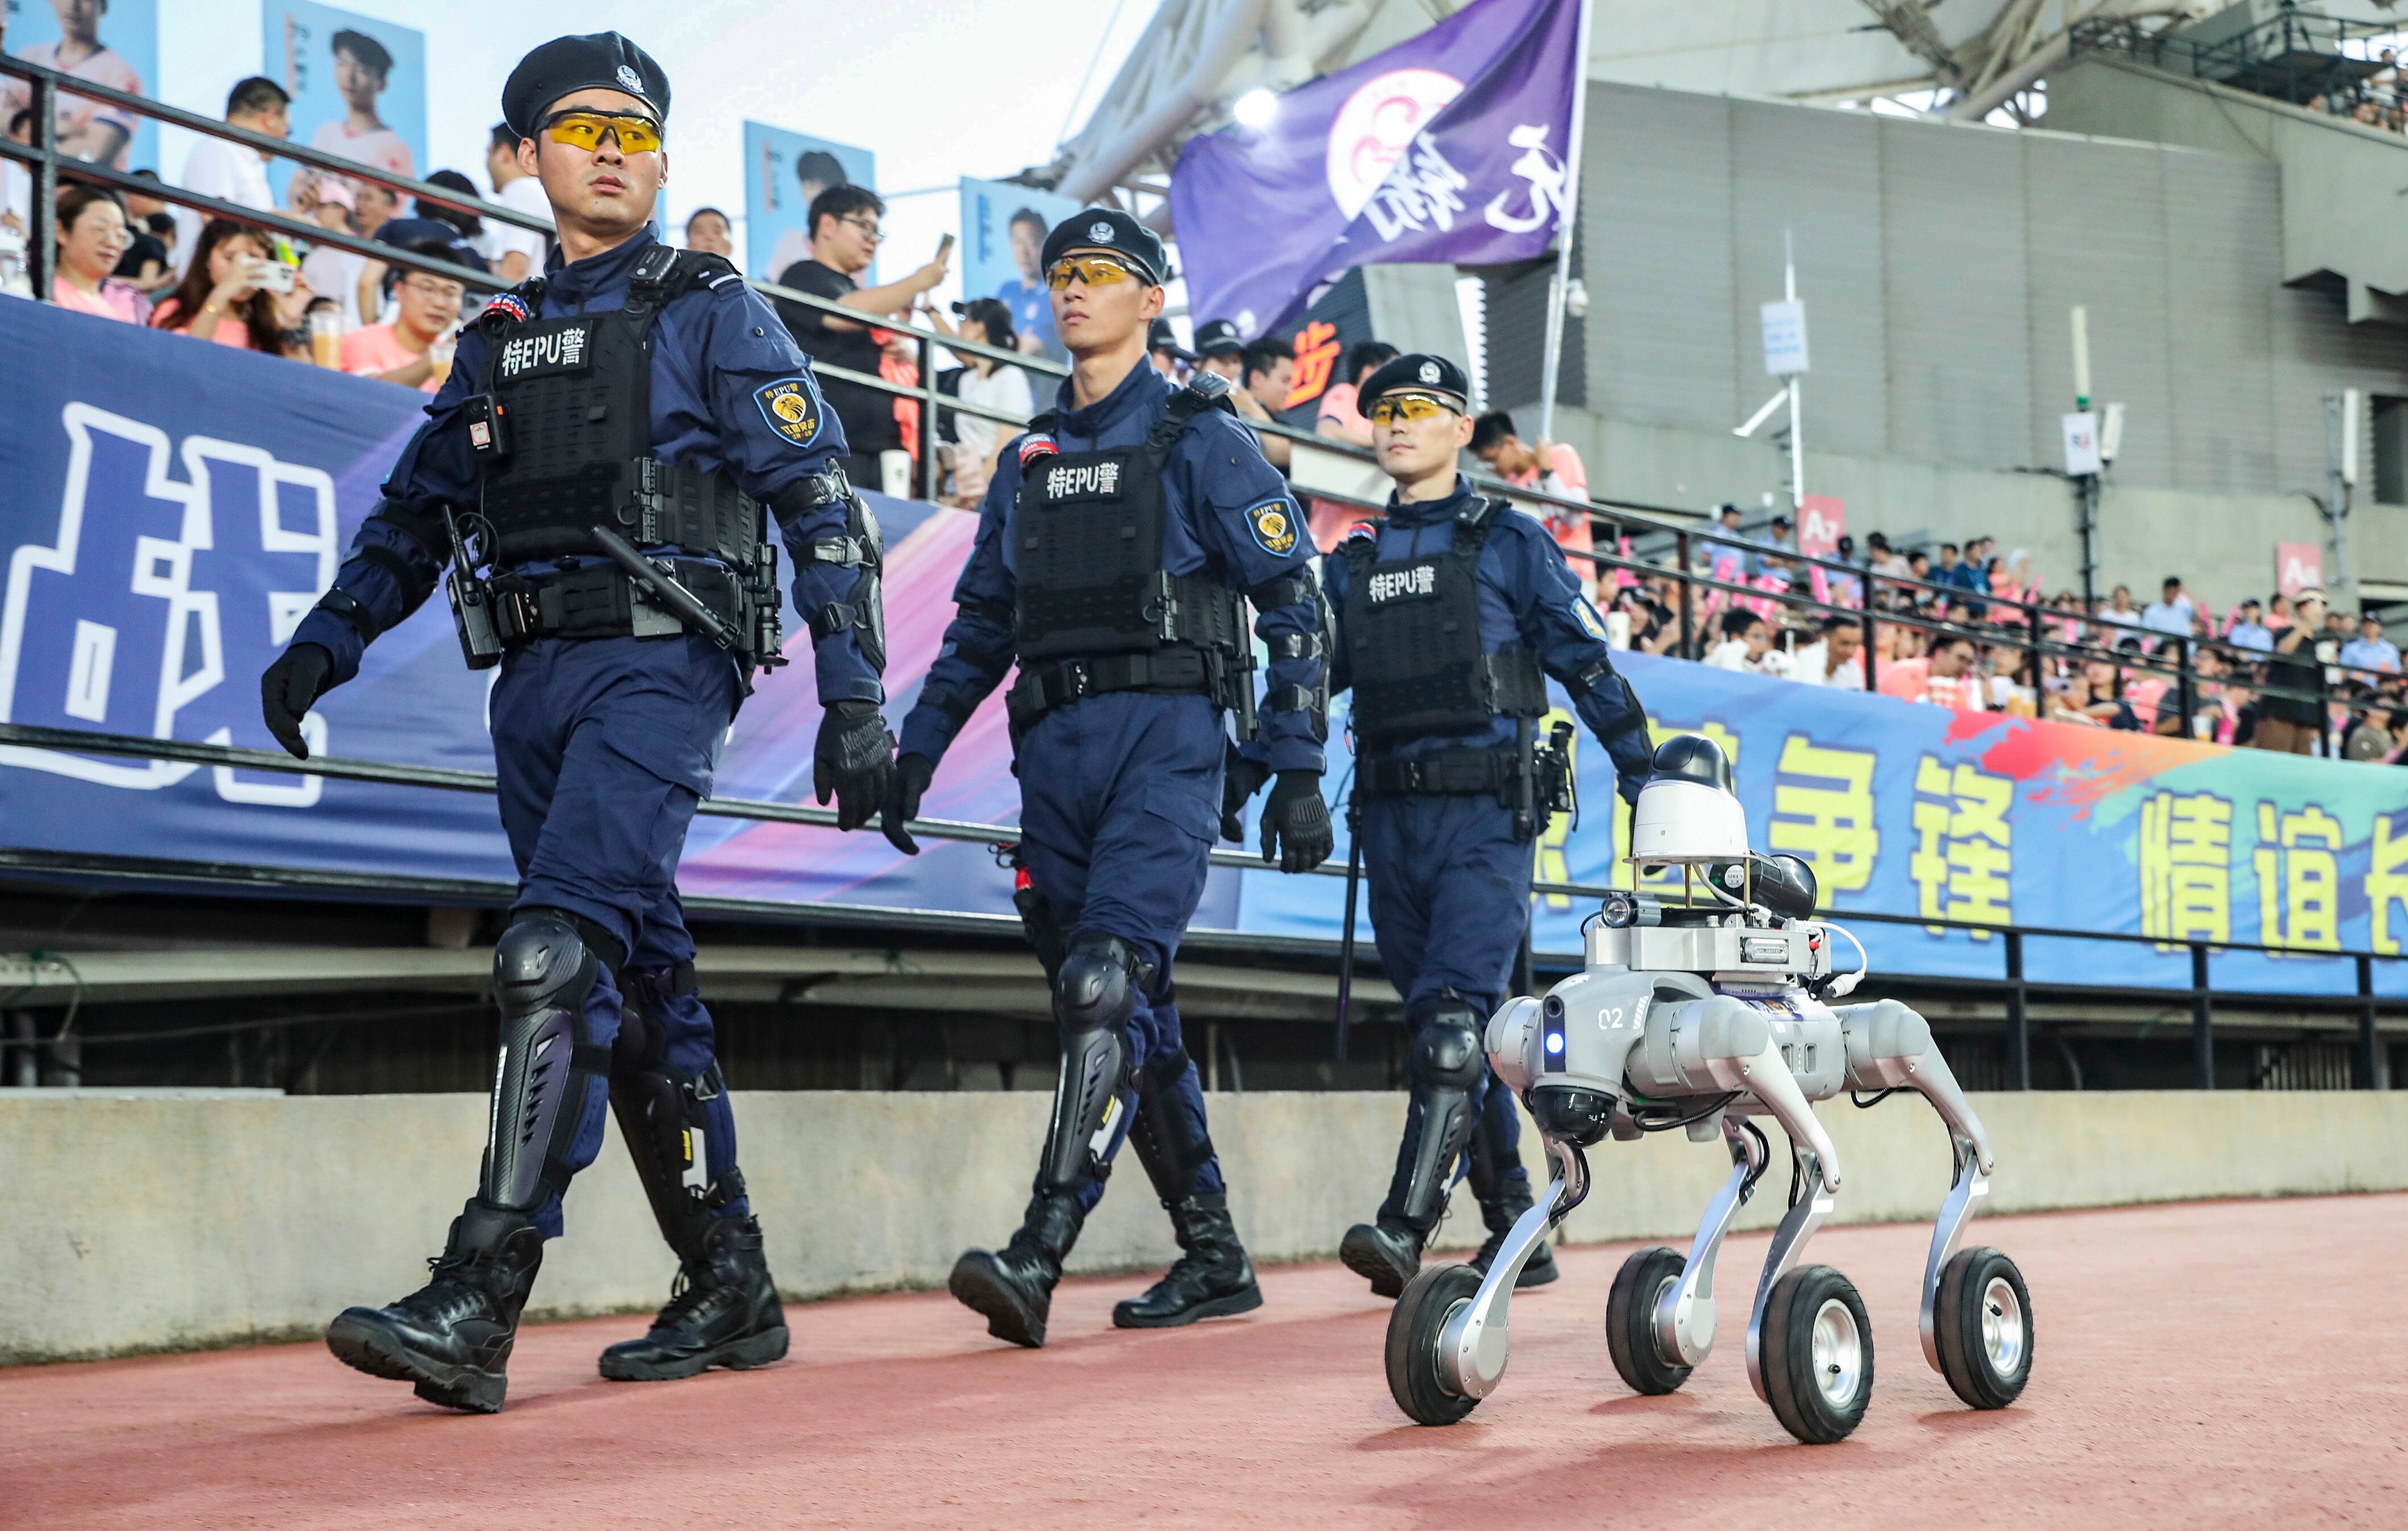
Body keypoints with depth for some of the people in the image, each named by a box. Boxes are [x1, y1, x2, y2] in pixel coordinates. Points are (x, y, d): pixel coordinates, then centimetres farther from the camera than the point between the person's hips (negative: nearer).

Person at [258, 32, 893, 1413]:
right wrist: (323, 647, 9)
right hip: (535, 677, 7)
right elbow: (416, 515, 25)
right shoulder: (502, 340, 21)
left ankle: (478, 1309, -25)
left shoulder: (712, 313, 4)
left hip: (661, 664, -6)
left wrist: (855, 701, -9)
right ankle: (733, 1293, 18)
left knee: (558, 958, -21)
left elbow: (822, 507, -1)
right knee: (639, 987, 8)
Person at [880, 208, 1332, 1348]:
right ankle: (1215, 1259, 16)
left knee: (1105, 985, -20)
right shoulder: (1028, 461, 21)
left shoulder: (1197, 438, 3)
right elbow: (980, 622, 24)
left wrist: (1298, 772, -7)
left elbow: (1291, 603, -1)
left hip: (1165, 738, -6)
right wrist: (917, 751, 15)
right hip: (1056, 744, 6)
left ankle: (1037, 1258, -27)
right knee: (1131, 1017, 7)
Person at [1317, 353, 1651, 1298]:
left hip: (1486, 817, -5)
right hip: (1391, 819, 5)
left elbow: (1589, 667, 4)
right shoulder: (1351, 564, 17)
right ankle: (1517, 1236, 19)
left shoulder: (1507, 543, 5)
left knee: (1454, 1020, -19)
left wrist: (1652, 787, 2)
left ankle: (1404, 1227, -25)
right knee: (1447, 1035, 8)